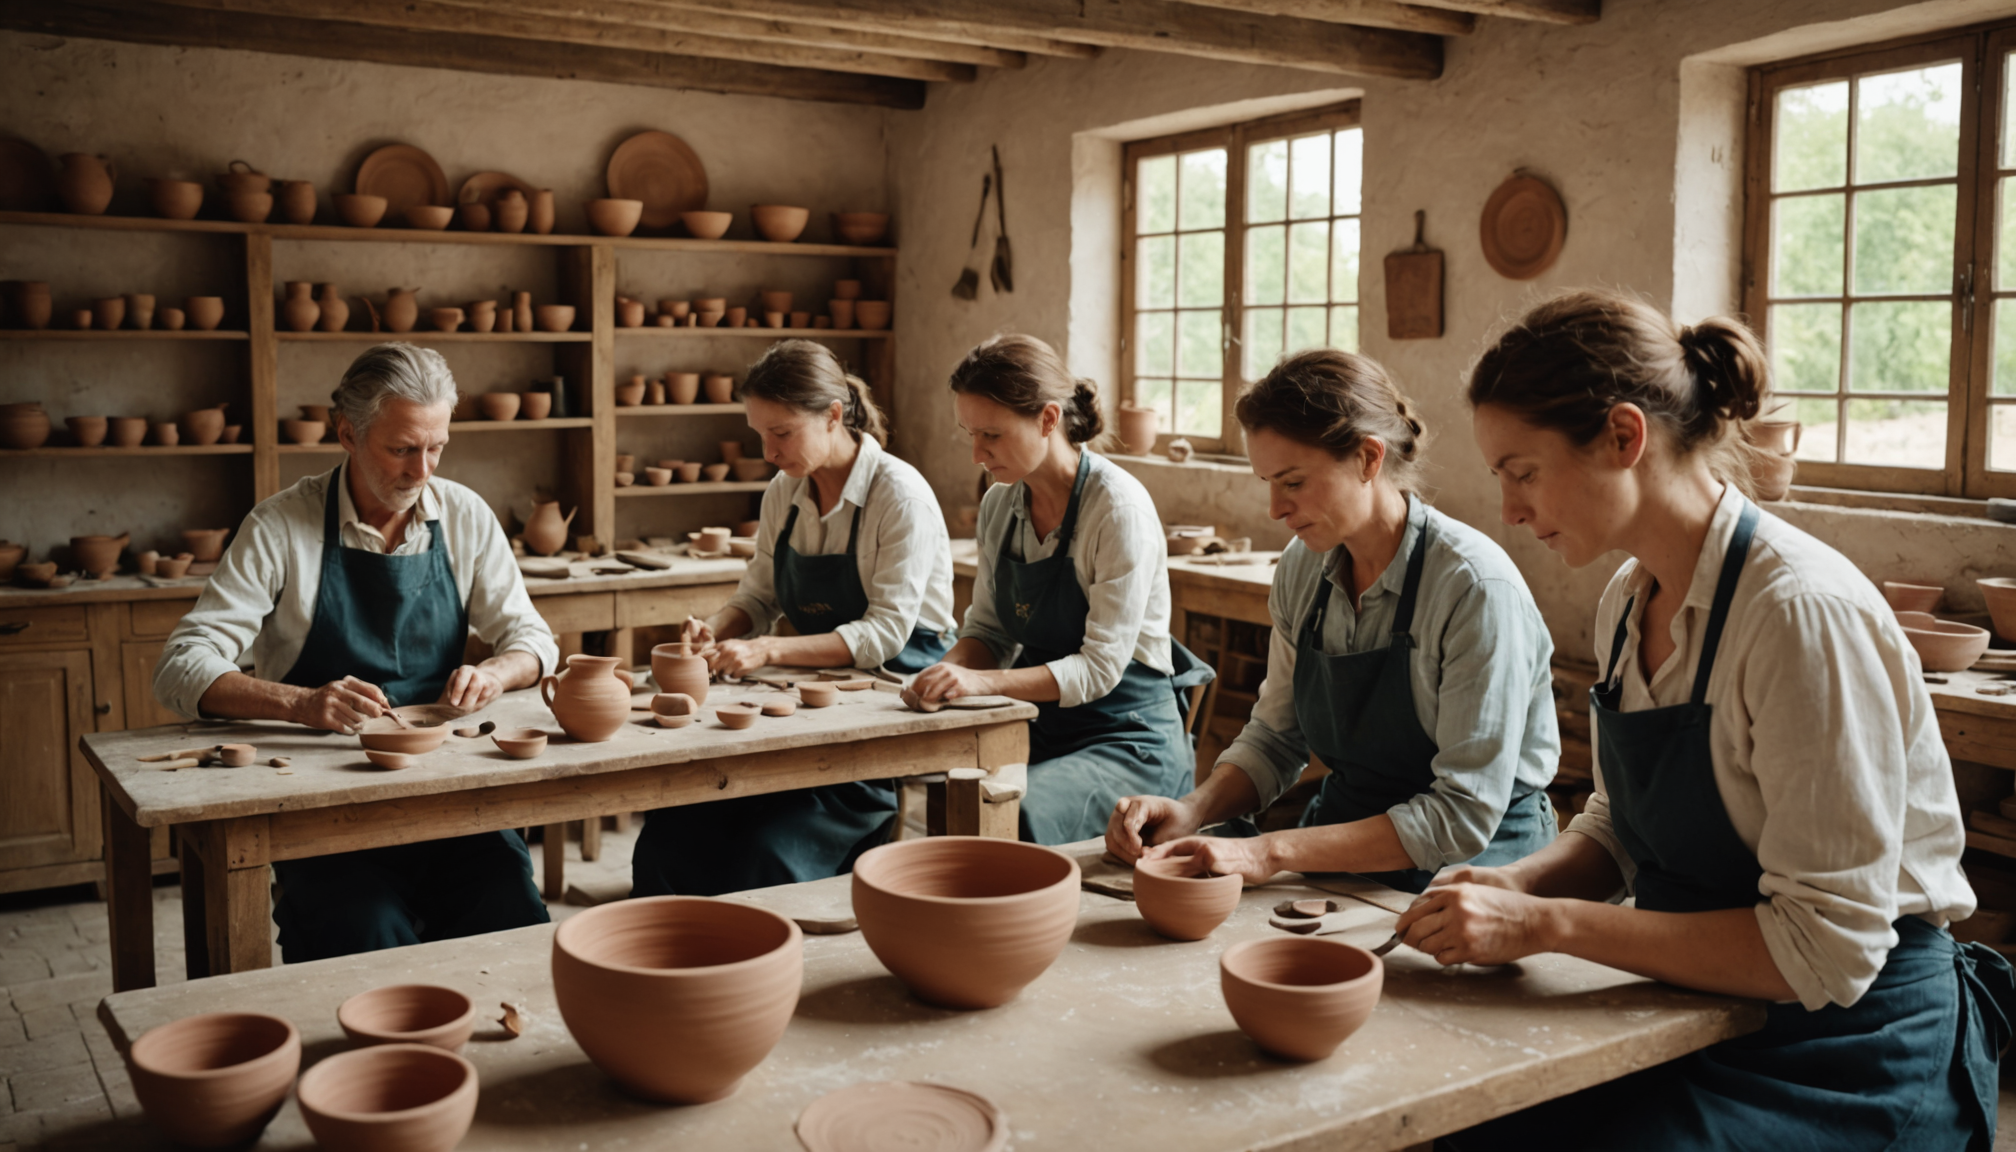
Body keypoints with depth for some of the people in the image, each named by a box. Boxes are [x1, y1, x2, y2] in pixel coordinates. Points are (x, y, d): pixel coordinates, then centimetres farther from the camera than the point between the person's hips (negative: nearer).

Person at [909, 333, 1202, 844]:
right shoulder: (999, 504, 5)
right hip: (1038, 725, 6)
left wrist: (983, 682, -28)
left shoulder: (1119, 506, -16)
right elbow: (987, 630, 11)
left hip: (1128, 738, -6)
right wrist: (951, 670, -11)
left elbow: (1100, 668, -18)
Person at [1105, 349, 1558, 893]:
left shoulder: (1476, 587, -20)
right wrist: (1193, 809, -10)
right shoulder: (1302, 568, 0)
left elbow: (1464, 815, -21)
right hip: (1340, 847, 6)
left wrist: (1271, 852, -26)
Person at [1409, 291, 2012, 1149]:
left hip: (1858, 1056, -7)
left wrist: (1549, 925, -23)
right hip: (1701, 1014, 7)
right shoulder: (1628, 601, 3)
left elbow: (1825, 950, -22)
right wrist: (1518, 885, -7)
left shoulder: (1803, 611, -22)